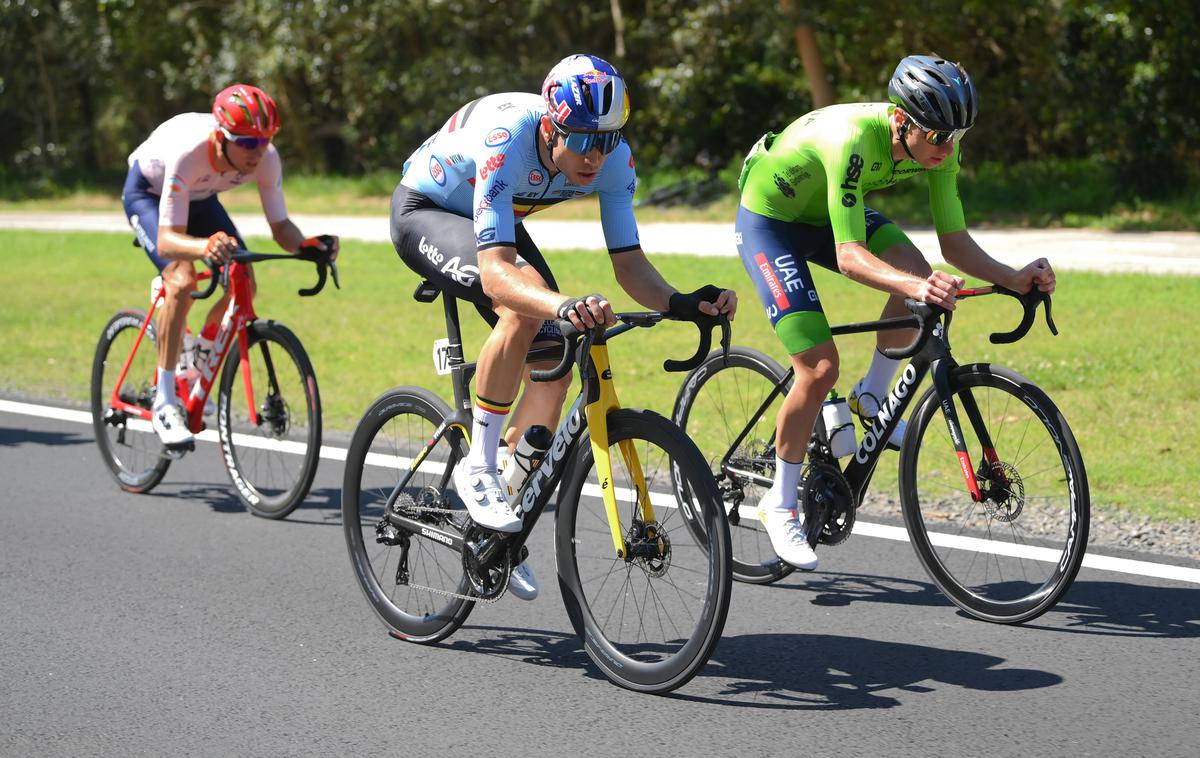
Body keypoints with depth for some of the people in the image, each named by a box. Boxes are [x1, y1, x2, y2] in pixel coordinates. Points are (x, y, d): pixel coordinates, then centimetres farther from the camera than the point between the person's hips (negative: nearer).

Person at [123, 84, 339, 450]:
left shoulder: (266, 158, -29)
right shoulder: (188, 152, -42)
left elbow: (280, 227, -21)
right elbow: (167, 240, -45)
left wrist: (305, 244, -43)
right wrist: (205, 246, -66)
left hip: (198, 197, 5)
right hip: (148, 192, -5)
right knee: (182, 280, -28)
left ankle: (201, 358, 18)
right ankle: (164, 402, -19)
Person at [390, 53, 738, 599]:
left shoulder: (613, 158, -24)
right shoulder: (505, 141, -41)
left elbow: (628, 262, -22)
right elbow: (496, 271, -48)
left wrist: (680, 303, -41)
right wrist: (564, 305, -65)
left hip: (495, 220, 6)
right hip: (423, 212, -6)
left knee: (552, 369, -5)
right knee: (525, 304, -34)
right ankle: (477, 469, -18)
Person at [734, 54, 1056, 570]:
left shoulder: (937, 147, -17)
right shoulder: (854, 140, -38)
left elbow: (955, 242, -12)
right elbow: (850, 256, -42)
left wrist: (1013, 278, -28)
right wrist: (913, 288, -58)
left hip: (824, 212, 6)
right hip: (767, 219, -6)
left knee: (918, 275, -22)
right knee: (820, 367, -16)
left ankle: (871, 397, 3)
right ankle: (780, 504, 3)